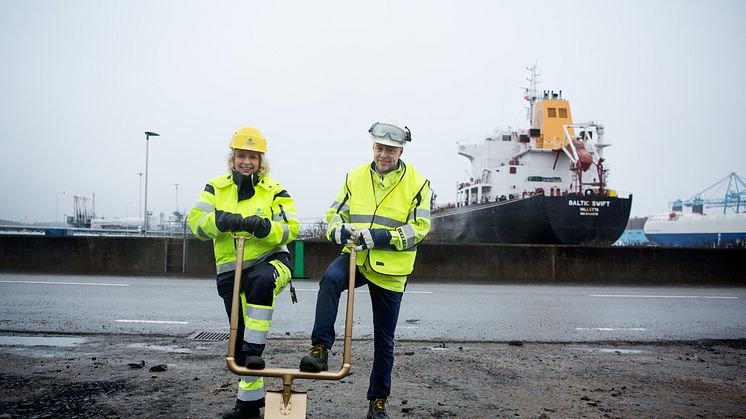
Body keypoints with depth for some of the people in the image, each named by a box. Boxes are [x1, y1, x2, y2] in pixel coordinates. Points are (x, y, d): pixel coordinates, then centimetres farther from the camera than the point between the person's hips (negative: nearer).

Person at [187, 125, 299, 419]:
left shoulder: (274, 191, 0)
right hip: (231, 270, 3)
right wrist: (220, 220, -27)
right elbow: (196, 221, -7)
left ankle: (255, 349, -30)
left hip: (270, 260, -3)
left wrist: (263, 227, -29)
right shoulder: (216, 188, 7)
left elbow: (290, 229, -9)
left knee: (260, 280, -41)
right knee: (238, 335, 8)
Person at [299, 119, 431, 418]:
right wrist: (339, 230, -17)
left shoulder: (417, 184, -3)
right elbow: (335, 213, 8)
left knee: (384, 340, 9)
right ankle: (320, 350, -28)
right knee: (330, 279, -36)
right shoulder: (355, 177, 4)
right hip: (355, 257, 1)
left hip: (390, 269, -1)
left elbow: (419, 228, -9)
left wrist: (380, 237, -22)